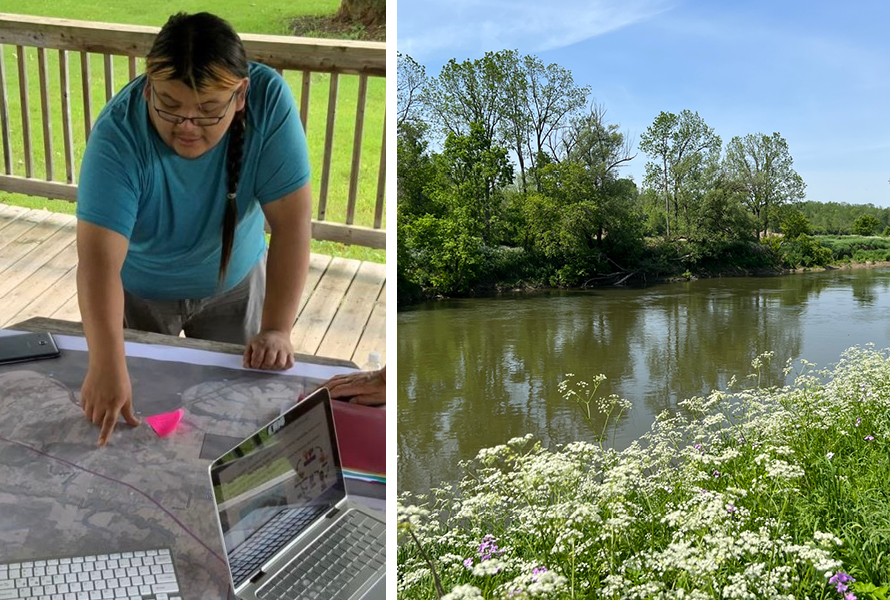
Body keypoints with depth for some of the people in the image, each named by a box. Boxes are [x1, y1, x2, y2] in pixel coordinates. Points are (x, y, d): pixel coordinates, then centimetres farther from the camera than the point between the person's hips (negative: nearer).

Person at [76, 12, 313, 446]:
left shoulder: (269, 100, -30)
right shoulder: (119, 133, -33)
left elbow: (292, 220, -28)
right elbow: (98, 258, -39)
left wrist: (277, 329, -32)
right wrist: (107, 366, -49)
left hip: (234, 280, 1)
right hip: (138, 289, -1)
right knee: (142, 398, 16)